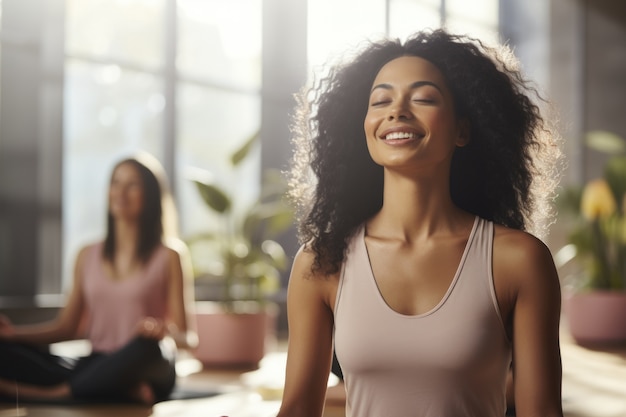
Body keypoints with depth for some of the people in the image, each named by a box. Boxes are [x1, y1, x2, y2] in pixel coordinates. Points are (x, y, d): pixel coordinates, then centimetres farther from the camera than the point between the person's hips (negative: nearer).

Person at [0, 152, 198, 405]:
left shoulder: (169, 256, 2)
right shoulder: (88, 256, 15)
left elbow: (188, 338, -2)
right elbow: (65, 327, 16)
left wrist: (163, 332, -26)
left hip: (145, 371, -4)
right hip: (95, 365, 4)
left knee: (147, 346, -40)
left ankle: (50, 394, -25)